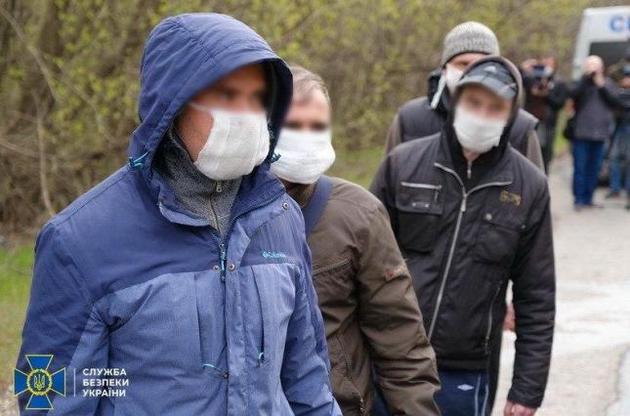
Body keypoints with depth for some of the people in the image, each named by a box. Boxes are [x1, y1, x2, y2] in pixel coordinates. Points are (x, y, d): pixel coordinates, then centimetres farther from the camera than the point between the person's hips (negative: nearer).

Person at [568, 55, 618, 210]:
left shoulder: (607, 83, 10)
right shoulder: (581, 82, 1)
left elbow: (614, 101, 0)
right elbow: (572, 93, -19)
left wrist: (602, 86, -9)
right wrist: (587, 76, -20)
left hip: (600, 133, 3)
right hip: (581, 133, -3)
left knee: (594, 169, 9)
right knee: (580, 168, -3)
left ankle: (588, 199, 18)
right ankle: (578, 200, 2)